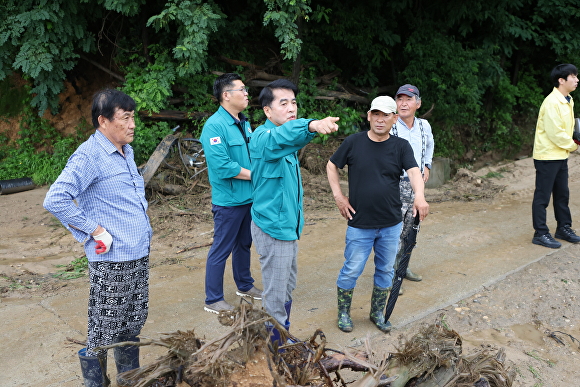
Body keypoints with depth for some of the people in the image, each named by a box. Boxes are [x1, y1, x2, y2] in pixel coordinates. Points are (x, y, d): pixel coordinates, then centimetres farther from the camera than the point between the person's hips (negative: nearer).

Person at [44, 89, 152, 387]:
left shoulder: (126, 151, 11)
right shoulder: (88, 156, -16)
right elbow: (55, 200, -24)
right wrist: (97, 231, -19)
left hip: (140, 254, 8)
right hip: (111, 260, -8)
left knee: (133, 322, 20)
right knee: (105, 330, 6)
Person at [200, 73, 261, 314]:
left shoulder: (243, 123, 9)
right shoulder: (215, 126, -18)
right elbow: (221, 165, -25)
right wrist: (253, 174, -16)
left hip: (248, 197, 8)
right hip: (229, 201, -8)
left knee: (243, 244, 22)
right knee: (221, 250, 2)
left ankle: (245, 285, 40)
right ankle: (213, 301, 15)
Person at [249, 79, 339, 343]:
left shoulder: (284, 144, 9)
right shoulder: (264, 137, -23)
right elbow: (281, 136, -43)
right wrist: (312, 125, -62)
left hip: (288, 225, 10)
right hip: (273, 228, -10)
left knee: (288, 286, 23)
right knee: (276, 296, 1)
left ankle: (284, 339, 39)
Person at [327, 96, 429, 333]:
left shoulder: (401, 146, -3)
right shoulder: (354, 142, -5)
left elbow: (414, 171, -17)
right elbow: (332, 166, 6)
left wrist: (419, 196, -37)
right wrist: (338, 196, -4)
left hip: (391, 225, 2)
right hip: (359, 224, -2)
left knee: (386, 270, 15)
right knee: (351, 270, 5)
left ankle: (378, 313, 35)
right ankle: (343, 312, 27)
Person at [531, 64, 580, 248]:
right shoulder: (552, 102, -18)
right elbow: (555, 133, -21)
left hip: (561, 156, 9)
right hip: (547, 156, -9)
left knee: (562, 194, 16)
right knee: (542, 196, -1)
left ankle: (563, 228, 28)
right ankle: (540, 234, 5)